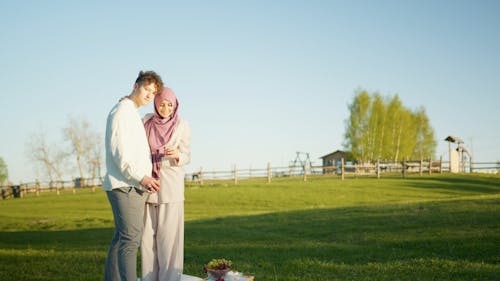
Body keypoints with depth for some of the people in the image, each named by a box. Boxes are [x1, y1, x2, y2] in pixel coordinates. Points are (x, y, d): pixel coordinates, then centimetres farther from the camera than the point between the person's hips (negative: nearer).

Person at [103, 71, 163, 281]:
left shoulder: (133, 114, 22)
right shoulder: (122, 111, -9)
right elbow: (118, 151, -19)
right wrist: (140, 177, -25)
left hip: (133, 186, 10)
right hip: (125, 185, -10)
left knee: (121, 238, 13)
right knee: (131, 239, -16)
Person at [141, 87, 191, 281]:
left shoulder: (182, 126, -3)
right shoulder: (146, 122, 6)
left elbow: (186, 157, -4)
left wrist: (177, 155, -25)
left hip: (171, 185, -3)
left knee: (169, 234, -6)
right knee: (148, 233, 3)